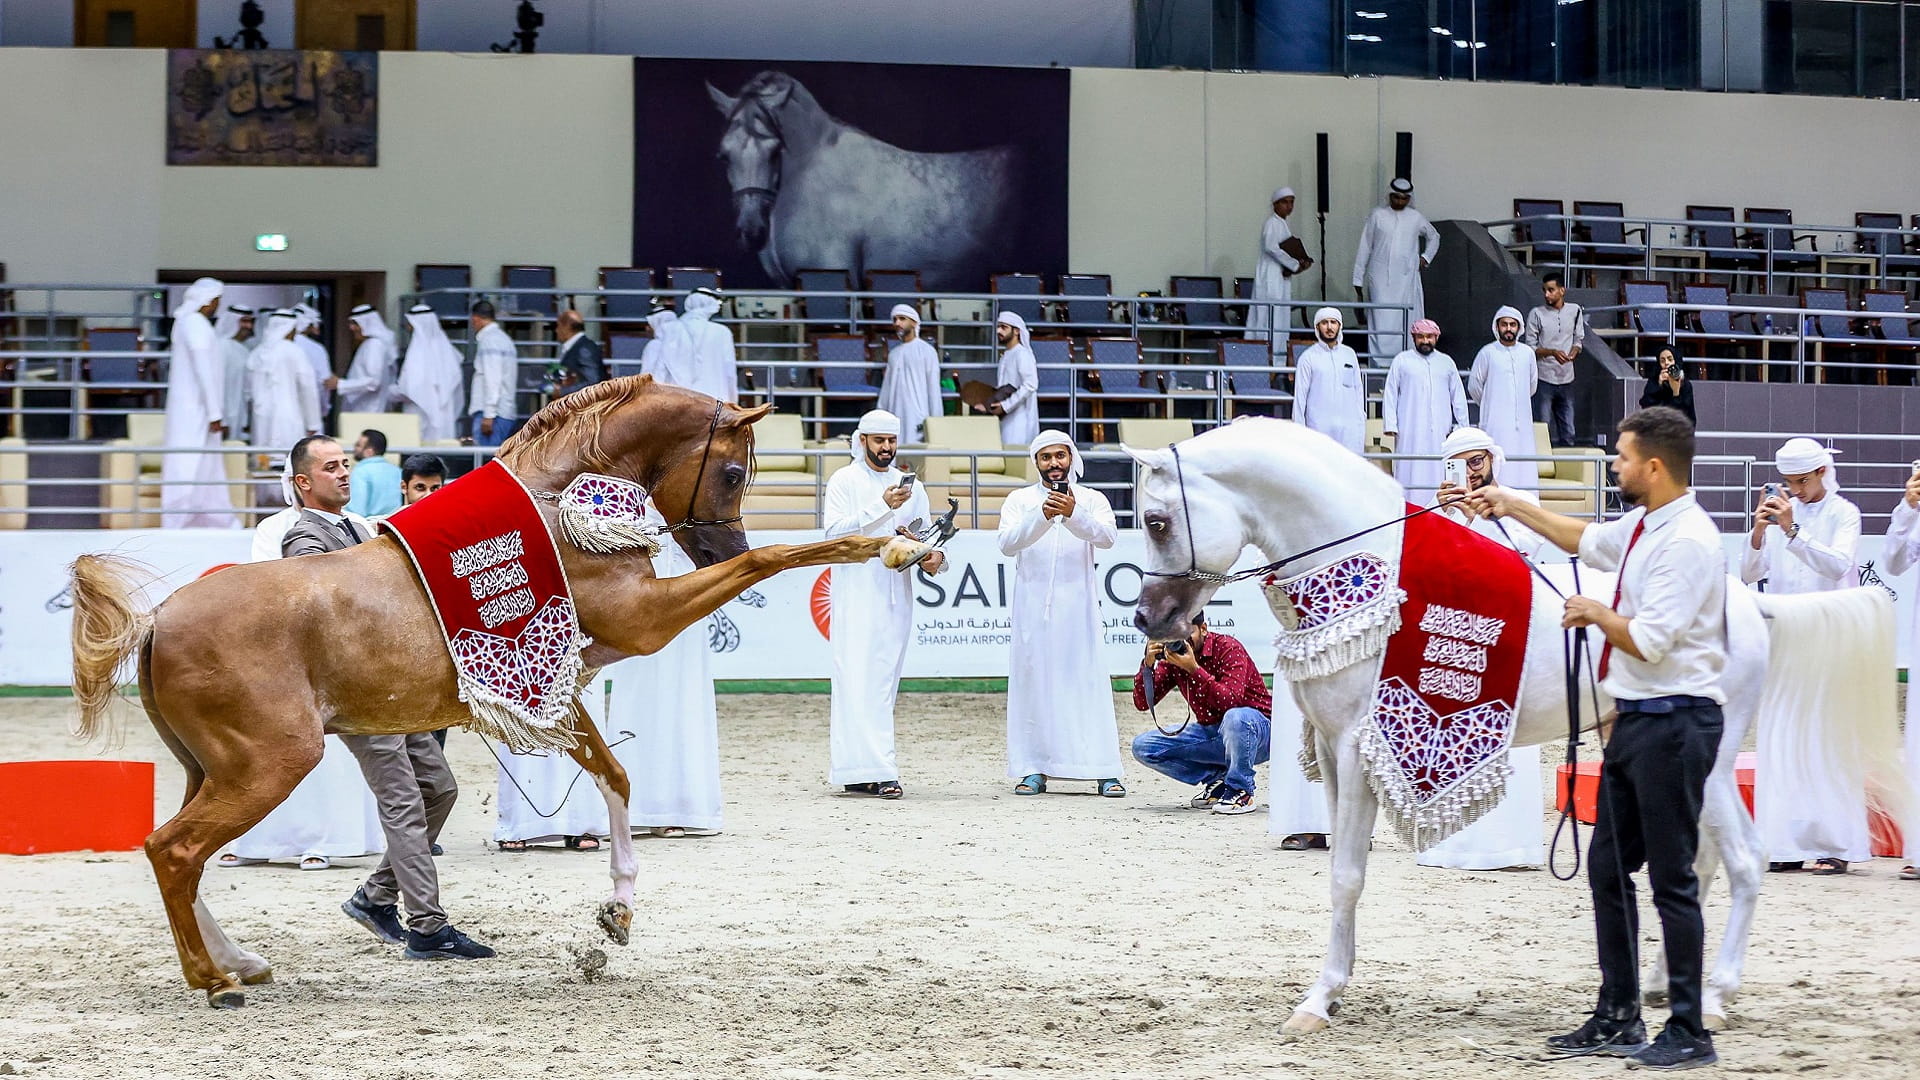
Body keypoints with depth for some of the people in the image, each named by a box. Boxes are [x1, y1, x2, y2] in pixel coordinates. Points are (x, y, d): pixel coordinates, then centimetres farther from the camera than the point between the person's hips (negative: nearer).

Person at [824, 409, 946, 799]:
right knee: (860, 682, -13)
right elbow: (835, 531, -10)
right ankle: (878, 771, -19)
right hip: (855, 593, -5)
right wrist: (882, 506, -20)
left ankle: (854, 770, 7)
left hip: (897, 595, 5)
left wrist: (935, 557, -7)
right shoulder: (845, 481, 2)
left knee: (883, 683, 4)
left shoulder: (912, 486, 17)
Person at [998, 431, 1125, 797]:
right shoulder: (1020, 501, 8)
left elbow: (1107, 537, -12)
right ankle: (1033, 770, 5)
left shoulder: (1092, 500, 7)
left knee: (1088, 681, -5)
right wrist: (1042, 516, -25)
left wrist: (1073, 514, -29)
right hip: (1033, 604, 1)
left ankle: (1105, 773, -6)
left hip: (1077, 603, -1)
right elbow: (1008, 543, -9)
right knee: (1032, 680, 0)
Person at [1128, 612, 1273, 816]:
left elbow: (1230, 701, -32)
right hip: (1211, 733, 6)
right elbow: (1142, 703, -4)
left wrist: (1193, 669, -38)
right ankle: (1215, 779, -1)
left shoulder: (1228, 649, -17)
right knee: (1142, 746, -7)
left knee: (1235, 718, -42)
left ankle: (1240, 791, -19)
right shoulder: (1173, 656, 0)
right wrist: (1148, 664, -20)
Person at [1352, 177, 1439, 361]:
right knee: (1381, 321, -8)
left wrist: (1426, 257, 14)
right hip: (1381, 278, -2)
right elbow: (1365, 247, 7)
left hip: (1407, 278, 2)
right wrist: (1358, 278, 6)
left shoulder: (1416, 218, 9)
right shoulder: (1378, 215, 4)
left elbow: (1434, 237, 29)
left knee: (1408, 323, -1)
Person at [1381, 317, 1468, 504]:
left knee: (1438, 473, -4)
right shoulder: (1402, 361, 9)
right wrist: (1390, 425, -4)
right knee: (1410, 472, -7)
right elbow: (1390, 394, 6)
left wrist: (1462, 426, 11)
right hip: (1410, 431, -2)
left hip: (1440, 431, 2)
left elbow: (1458, 397, 17)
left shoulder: (1446, 362, 16)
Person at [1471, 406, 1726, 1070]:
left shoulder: (1687, 542, -18)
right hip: (1635, 718, 10)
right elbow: (1584, 540, 33)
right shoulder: (1642, 529, 11)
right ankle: (1618, 1019, 23)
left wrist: (1595, 614, -6)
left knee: (1672, 878, -6)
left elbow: (1650, 641, -23)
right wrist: (1514, 506, 37)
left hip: (1673, 720, -10)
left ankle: (1689, 1035, -1)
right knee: (1607, 867, 14)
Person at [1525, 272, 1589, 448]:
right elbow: (1530, 348, -3)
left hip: (1566, 379, 3)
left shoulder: (1575, 311, 6)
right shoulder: (1536, 314, -3)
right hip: (1544, 379, -3)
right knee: (1543, 430, -4)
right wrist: (1552, 352, -18)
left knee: (1568, 433, 6)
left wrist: (1573, 353, -9)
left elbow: (1578, 340, 14)